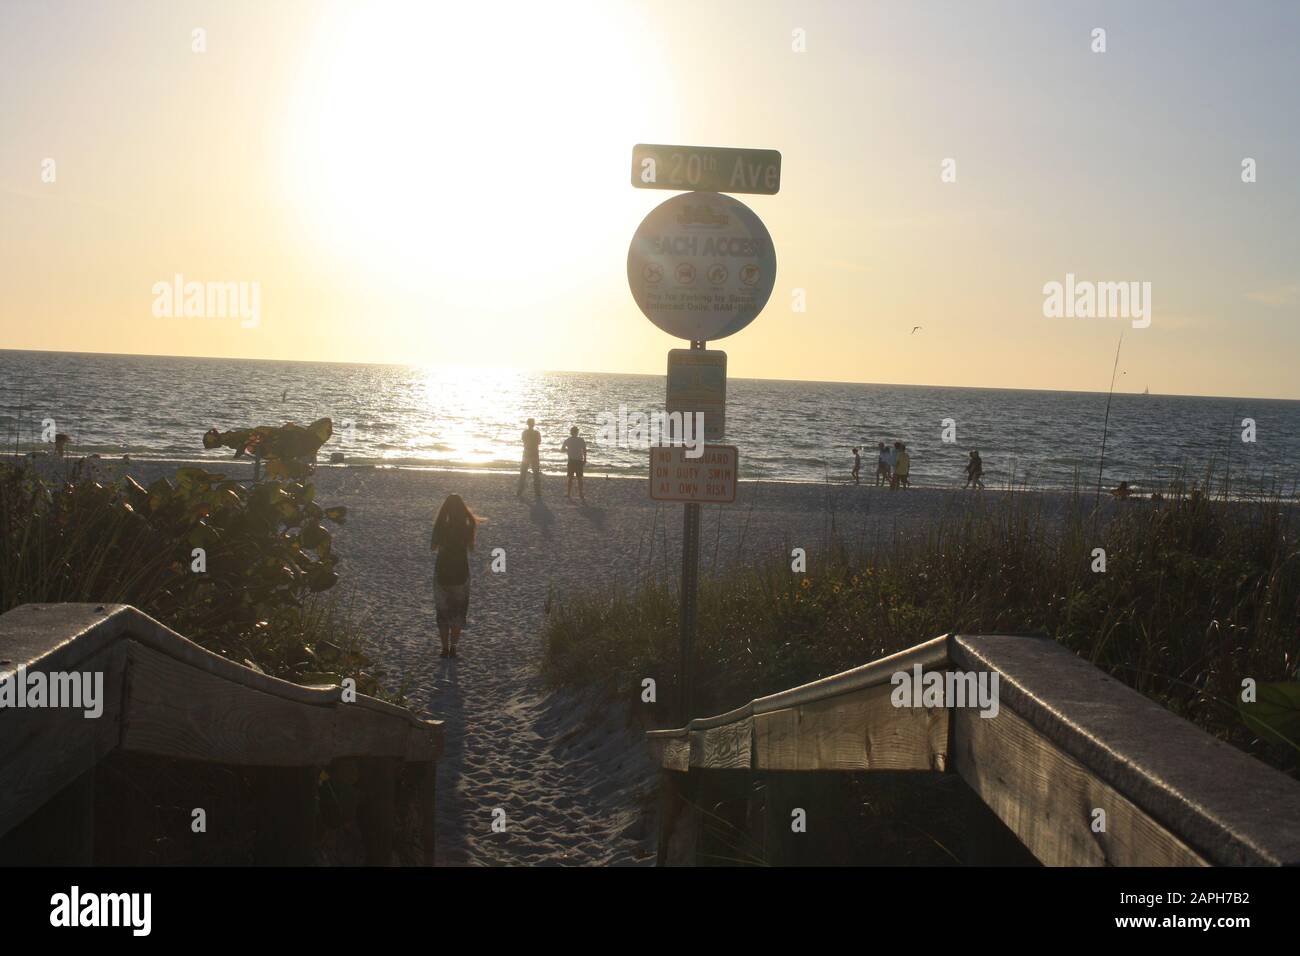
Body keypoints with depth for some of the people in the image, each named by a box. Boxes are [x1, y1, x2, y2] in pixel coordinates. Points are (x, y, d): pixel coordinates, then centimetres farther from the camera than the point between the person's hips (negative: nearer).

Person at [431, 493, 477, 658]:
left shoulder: (441, 527, -14)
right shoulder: (467, 528, -14)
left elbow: (434, 547, -1)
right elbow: (471, 548, 0)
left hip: (442, 572, 0)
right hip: (461, 572, 0)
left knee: (442, 611, 14)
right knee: (458, 612, 16)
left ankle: (445, 648, 15)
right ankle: (453, 648, 16)